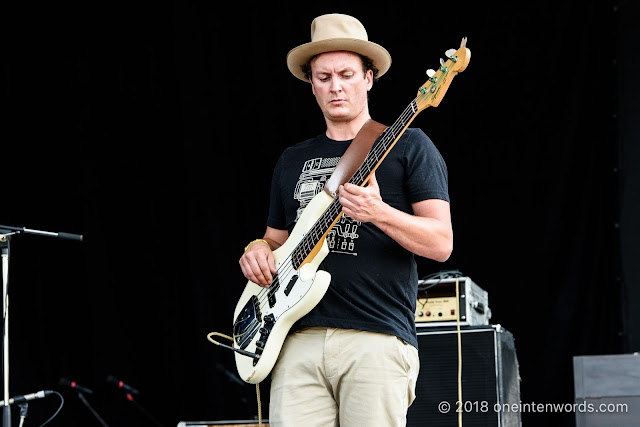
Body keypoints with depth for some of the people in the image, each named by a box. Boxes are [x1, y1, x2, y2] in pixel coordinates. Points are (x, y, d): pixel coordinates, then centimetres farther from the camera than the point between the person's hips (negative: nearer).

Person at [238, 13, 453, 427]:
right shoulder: (292, 161, 21)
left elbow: (441, 244, -3)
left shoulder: (407, 146, 5)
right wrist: (258, 249, 6)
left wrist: (378, 213, -19)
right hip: (299, 340, 4)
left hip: (376, 341, -4)